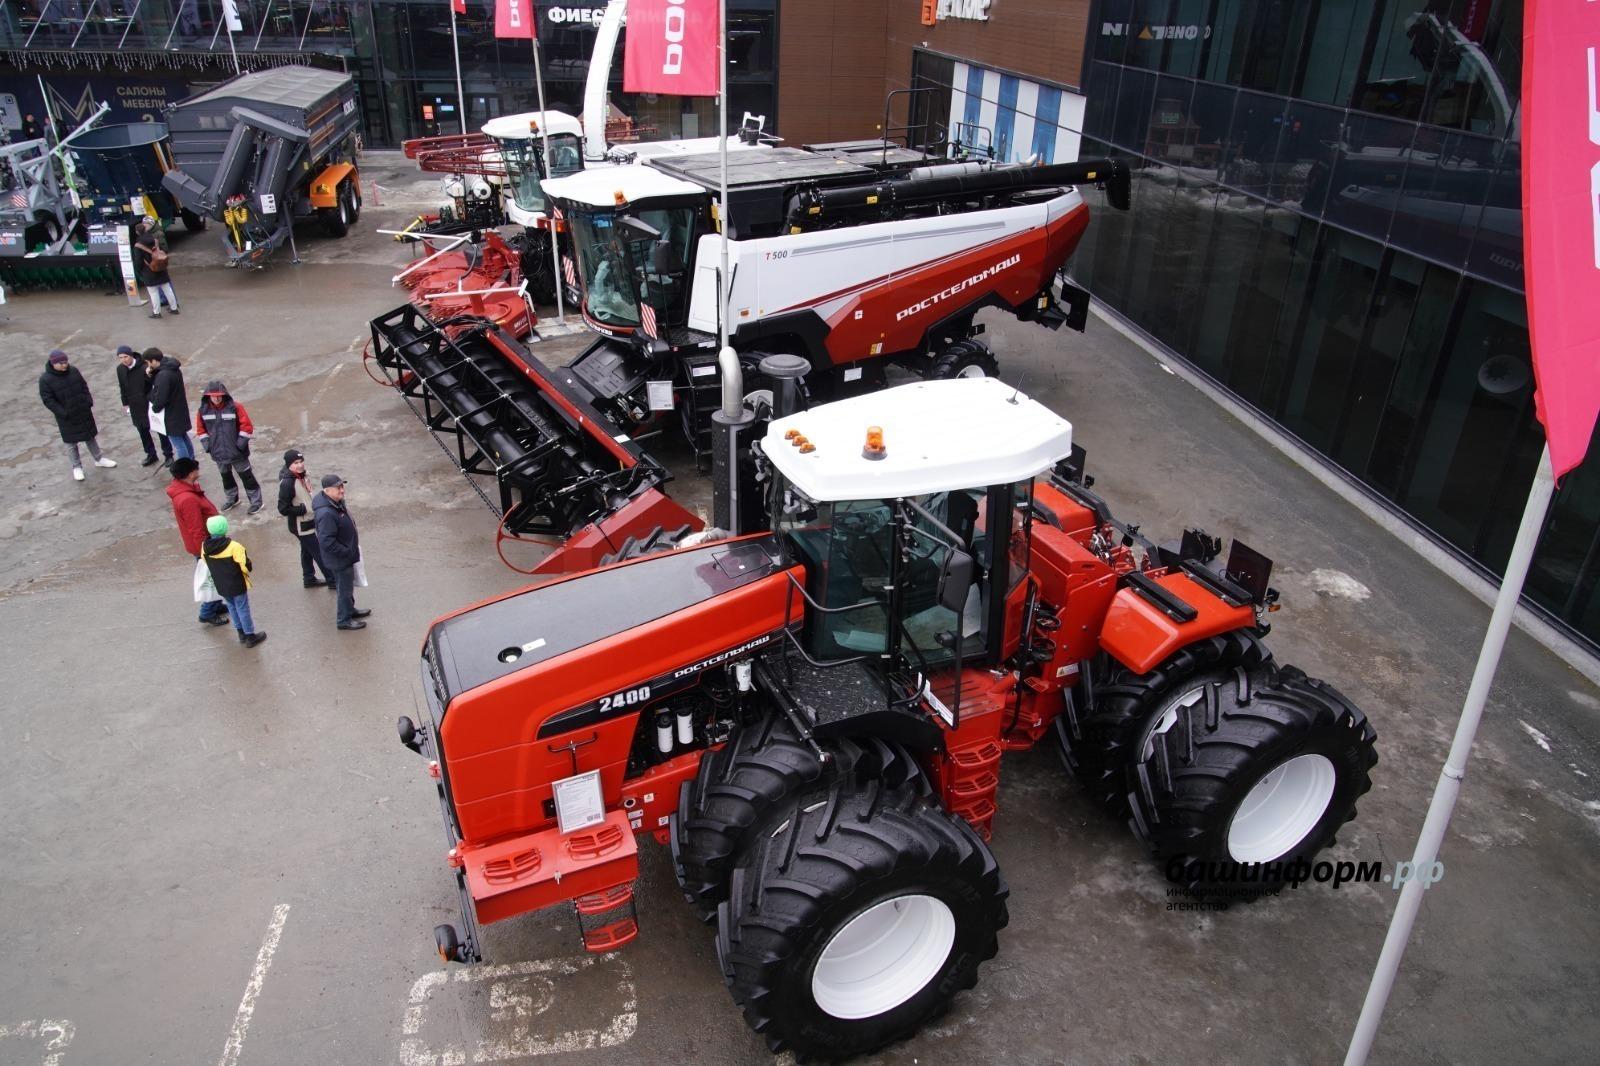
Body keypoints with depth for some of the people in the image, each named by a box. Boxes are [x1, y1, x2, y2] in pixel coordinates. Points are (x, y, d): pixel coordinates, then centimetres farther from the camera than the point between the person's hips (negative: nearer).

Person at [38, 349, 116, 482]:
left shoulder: (73, 371, -5)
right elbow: (48, 400, -16)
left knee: (90, 436, 19)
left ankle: (99, 459, 35)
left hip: (84, 412, 4)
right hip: (67, 417, -4)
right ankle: (77, 467, 22)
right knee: (71, 442, 9)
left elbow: (84, 386, 7)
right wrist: (62, 413, -20)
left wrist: (89, 401, -3)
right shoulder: (45, 379, -18)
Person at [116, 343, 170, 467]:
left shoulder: (143, 367, -22)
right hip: (135, 406, 6)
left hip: (150, 404, -6)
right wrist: (125, 403, 13)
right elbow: (123, 387, 9)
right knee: (142, 430, 15)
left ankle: (168, 455, 20)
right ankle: (151, 455, 29)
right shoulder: (120, 369, -2)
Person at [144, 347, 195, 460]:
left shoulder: (163, 375, -28)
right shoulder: (173, 367, 1)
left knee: (177, 441, 1)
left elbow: (161, 398, -26)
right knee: (184, 436, 21)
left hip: (170, 413, -10)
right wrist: (151, 371, -5)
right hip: (180, 409, 10)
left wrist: (155, 408, -7)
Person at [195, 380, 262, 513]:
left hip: (237, 452, -4)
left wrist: (241, 443, -14)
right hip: (218, 452, 4)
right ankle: (232, 498, 41)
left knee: (246, 476, 4)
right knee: (226, 476, 21)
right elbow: (200, 429, 10)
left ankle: (256, 501, 15)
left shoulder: (235, 407, -15)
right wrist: (206, 444, 2)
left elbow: (246, 425, -11)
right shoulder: (203, 410, -3)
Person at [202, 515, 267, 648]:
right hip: (237, 585, -5)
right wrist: (251, 566, 0)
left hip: (220, 586, 5)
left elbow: (208, 565, 6)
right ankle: (250, 636, 19)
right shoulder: (234, 546, -26)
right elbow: (247, 566, -23)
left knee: (232, 608, 23)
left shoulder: (205, 547, -10)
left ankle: (241, 633, 35)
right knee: (243, 609, 9)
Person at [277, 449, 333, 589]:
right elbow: (283, 509, -26)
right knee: (319, 553, 0)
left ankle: (309, 579, 40)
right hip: (300, 526, -8)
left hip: (309, 521, 8)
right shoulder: (287, 483, -27)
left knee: (307, 550, 23)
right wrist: (303, 509, -23)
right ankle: (332, 581, 11)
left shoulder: (303, 475, -2)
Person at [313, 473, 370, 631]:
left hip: (346, 555, 9)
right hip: (340, 558, -9)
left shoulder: (337, 502, -2)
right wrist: (347, 552, -22)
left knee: (348, 584, 26)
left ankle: (350, 610, 46)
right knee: (344, 587, 8)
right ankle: (344, 620, 25)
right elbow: (326, 542, -33)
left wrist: (352, 549, 15)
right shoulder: (326, 513, -33)